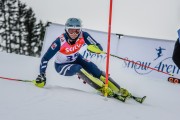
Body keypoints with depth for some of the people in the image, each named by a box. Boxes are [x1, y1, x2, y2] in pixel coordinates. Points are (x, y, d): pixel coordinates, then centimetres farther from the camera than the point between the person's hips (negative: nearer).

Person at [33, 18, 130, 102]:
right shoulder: (60, 41, -32)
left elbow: (99, 48, -22)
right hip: (62, 66, -3)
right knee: (78, 69, -32)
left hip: (76, 59, 3)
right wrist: (41, 76, -32)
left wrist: (94, 48, -45)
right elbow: (45, 59, -27)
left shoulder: (83, 35, -24)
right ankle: (104, 89, -30)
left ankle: (119, 90, -17)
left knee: (93, 68, -19)